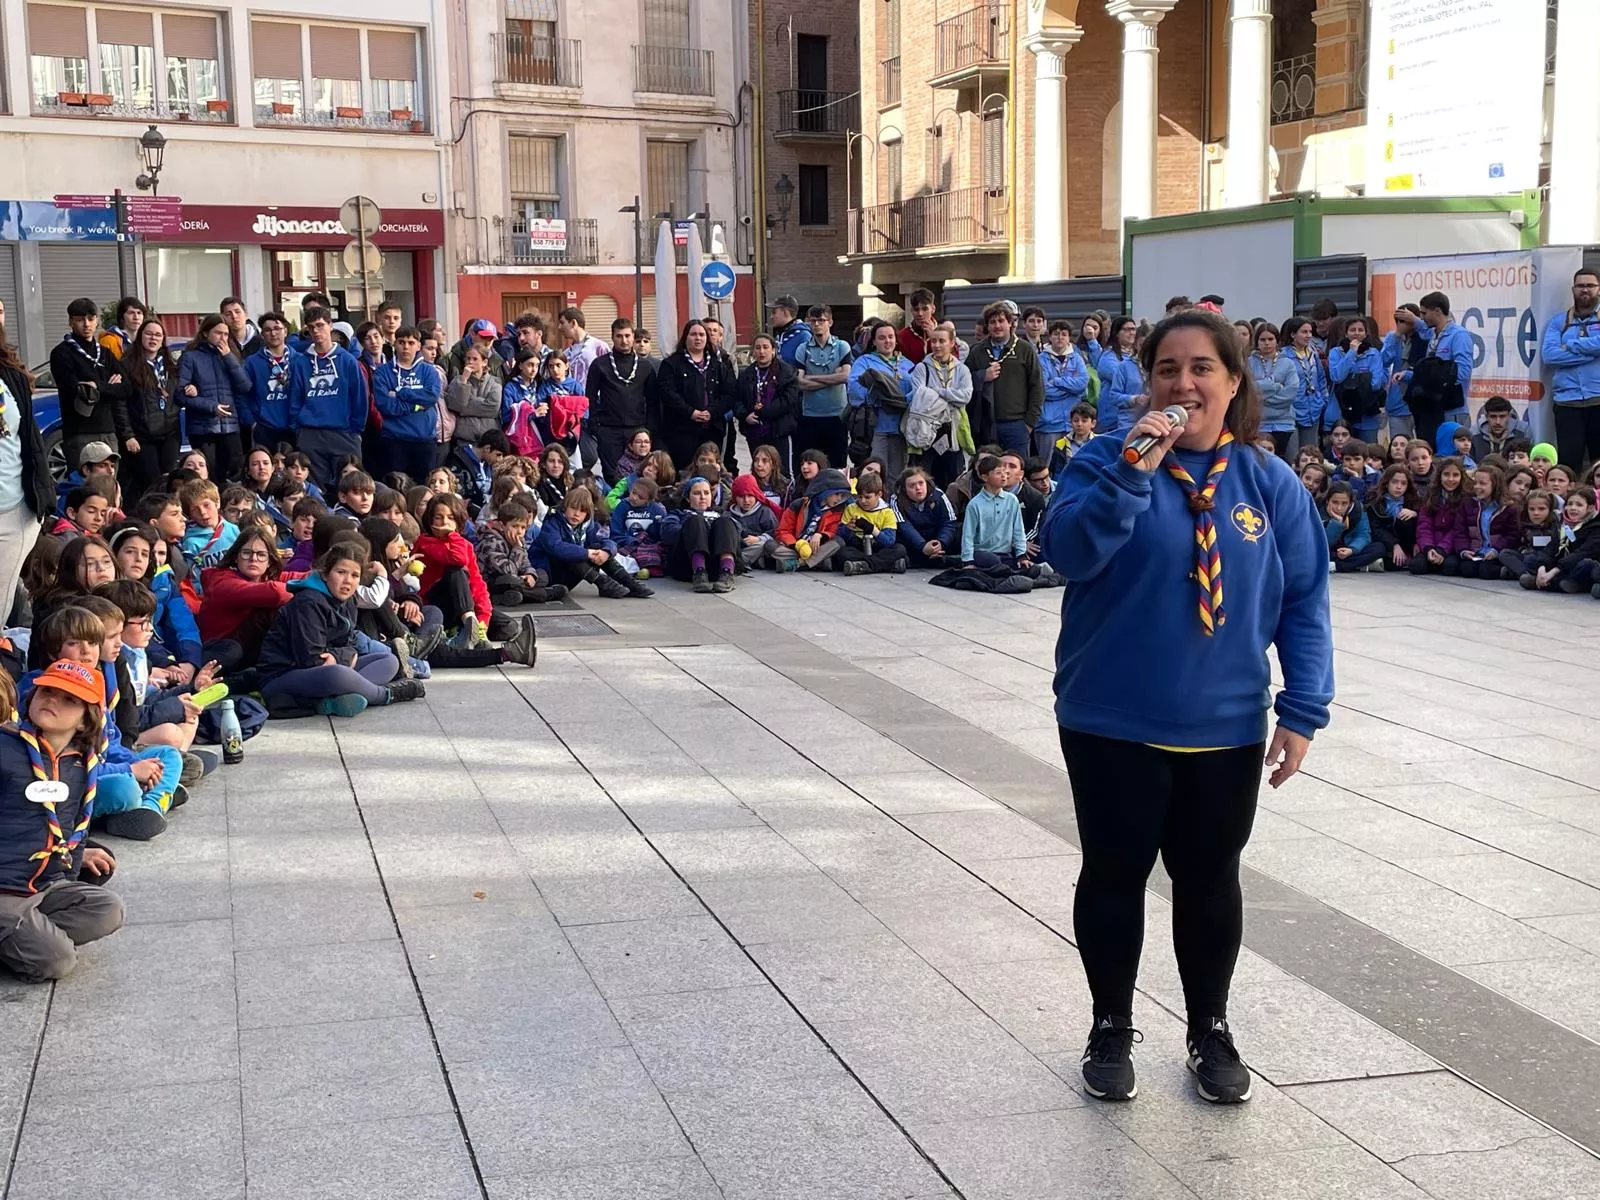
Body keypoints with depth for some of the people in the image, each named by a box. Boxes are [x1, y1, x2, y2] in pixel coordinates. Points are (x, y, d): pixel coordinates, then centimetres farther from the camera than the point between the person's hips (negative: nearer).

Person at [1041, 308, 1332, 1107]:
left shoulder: (1269, 482, 1)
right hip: (1113, 722, -2)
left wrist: (1303, 709, -5)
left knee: (1209, 880, 13)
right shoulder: (1106, 461, -5)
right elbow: (1067, 553, -20)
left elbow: (1304, 600, 2)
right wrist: (1131, 470, -29)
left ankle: (1209, 1031, 31)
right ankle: (1111, 1030, 26)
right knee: (1114, 875, 9)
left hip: (1225, 727, 2)